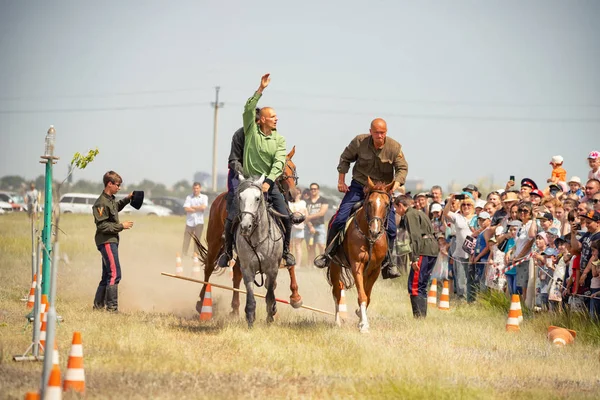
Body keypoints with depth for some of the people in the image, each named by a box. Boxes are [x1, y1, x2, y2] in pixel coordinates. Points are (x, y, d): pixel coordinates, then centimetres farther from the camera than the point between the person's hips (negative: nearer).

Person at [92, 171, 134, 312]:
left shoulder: (111, 200, 13)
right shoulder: (102, 203, -16)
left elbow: (116, 207, 37)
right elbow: (102, 226, -20)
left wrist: (127, 199, 22)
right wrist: (121, 226, -17)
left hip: (112, 241, 10)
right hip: (106, 241, -10)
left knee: (107, 276, 14)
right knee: (114, 274, -14)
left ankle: (98, 305, 20)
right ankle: (112, 307, -15)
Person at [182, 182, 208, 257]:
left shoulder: (204, 197, 5)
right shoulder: (189, 197, 4)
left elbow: (203, 207, -11)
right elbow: (186, 209, -9)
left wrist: (192, 207, -5)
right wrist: (198, 209, -7)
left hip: (199, 222, 0)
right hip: (190, 222, 0)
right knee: (186, 239, 1)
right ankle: (183, 254, 6)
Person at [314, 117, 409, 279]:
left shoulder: (394, 147, -12)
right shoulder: (359, 142, -11)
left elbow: (402, 168, -7)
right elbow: (345, 159, 3)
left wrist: (396, 183, -26)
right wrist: (341, 180, 0)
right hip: (359, 186, 0)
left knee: (391, 227, -7)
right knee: (339, 219, -10)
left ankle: (388, 263, 10)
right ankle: (328, 253, 8)